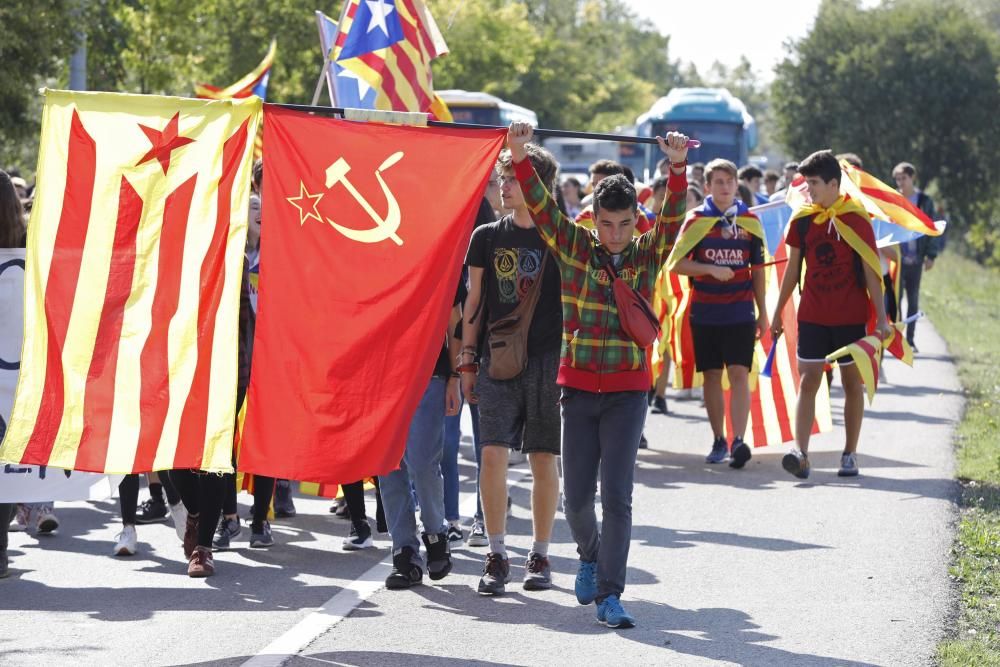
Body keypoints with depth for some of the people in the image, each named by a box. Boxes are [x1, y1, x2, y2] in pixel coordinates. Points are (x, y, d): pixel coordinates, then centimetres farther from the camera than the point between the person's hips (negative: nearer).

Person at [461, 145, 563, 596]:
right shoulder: (487, 237, 8)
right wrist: (468, 360, 7)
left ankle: (539, 556, 14)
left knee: (544, 461, 3)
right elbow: (475, 302, 12)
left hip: (548, 361, -1)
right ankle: (497, 556, -4)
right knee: (493, 453, -10)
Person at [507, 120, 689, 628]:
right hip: (578, 386, 1)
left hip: (627, 390, -1)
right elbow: (541, 206, -7)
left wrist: (678, 170, -27)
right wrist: (520, 158, -21)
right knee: (576, 494, 6)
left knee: (617, 495, -7)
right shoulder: (575, 248, 2)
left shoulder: (648, 256, 2)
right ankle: (590, 555, 36)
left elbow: (673, 218, -11)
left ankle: (609, 595, -4)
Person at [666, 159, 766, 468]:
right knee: (712, 374, 6)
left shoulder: (750, 220, 6)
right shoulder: (696, 219, 1)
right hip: (705, 312, 0)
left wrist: (762, 312, 12)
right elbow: (675, 263, -4)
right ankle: (718, 440, 15)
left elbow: (757, 269, 12)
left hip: (740, 312, 0)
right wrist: (712, 269, -16)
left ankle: (738, 440, -18)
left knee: (739, 373, -11)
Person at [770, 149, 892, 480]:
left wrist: (881, 316, -9)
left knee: (852, 382, 6)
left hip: (850, 316, -2)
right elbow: (793, 268, 13)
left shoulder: (856, 218, -6)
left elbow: (870, 270, -6)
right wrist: (777, 311, 15)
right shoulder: (802, 219, 3)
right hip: (812, 315, 2)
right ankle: (800, 453, -16)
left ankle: (850, 454, 14)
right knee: (808, 380, -7)